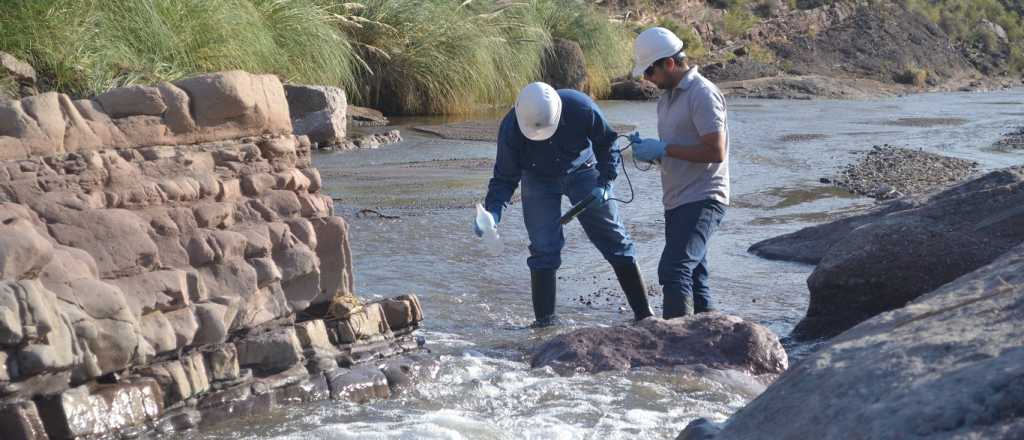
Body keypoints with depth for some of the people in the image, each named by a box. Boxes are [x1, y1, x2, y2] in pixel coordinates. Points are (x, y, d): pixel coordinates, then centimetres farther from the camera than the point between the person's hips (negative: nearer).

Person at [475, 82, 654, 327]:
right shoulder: (511, 128, -29)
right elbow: (505, 177, -17)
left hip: (583, 171, 0)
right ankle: (545, 320, 1)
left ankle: (644, 313, 6)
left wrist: (605, 183, -19)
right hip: (538, 180, 0)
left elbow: (606, 144, -11)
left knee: (615, 240, 0)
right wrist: (493, 211, -33)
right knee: (543, 248, -10)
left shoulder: (582, 108, -32)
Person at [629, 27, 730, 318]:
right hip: (678, 201, 10)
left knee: (673, 270, -21)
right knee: (693, 278, 12)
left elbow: (715, 152, -21)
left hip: (702, 199, -10)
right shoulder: (667, 96, 16)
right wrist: (649, 150, 2)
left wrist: (663, 149, -18)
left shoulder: (703, 94, -13)